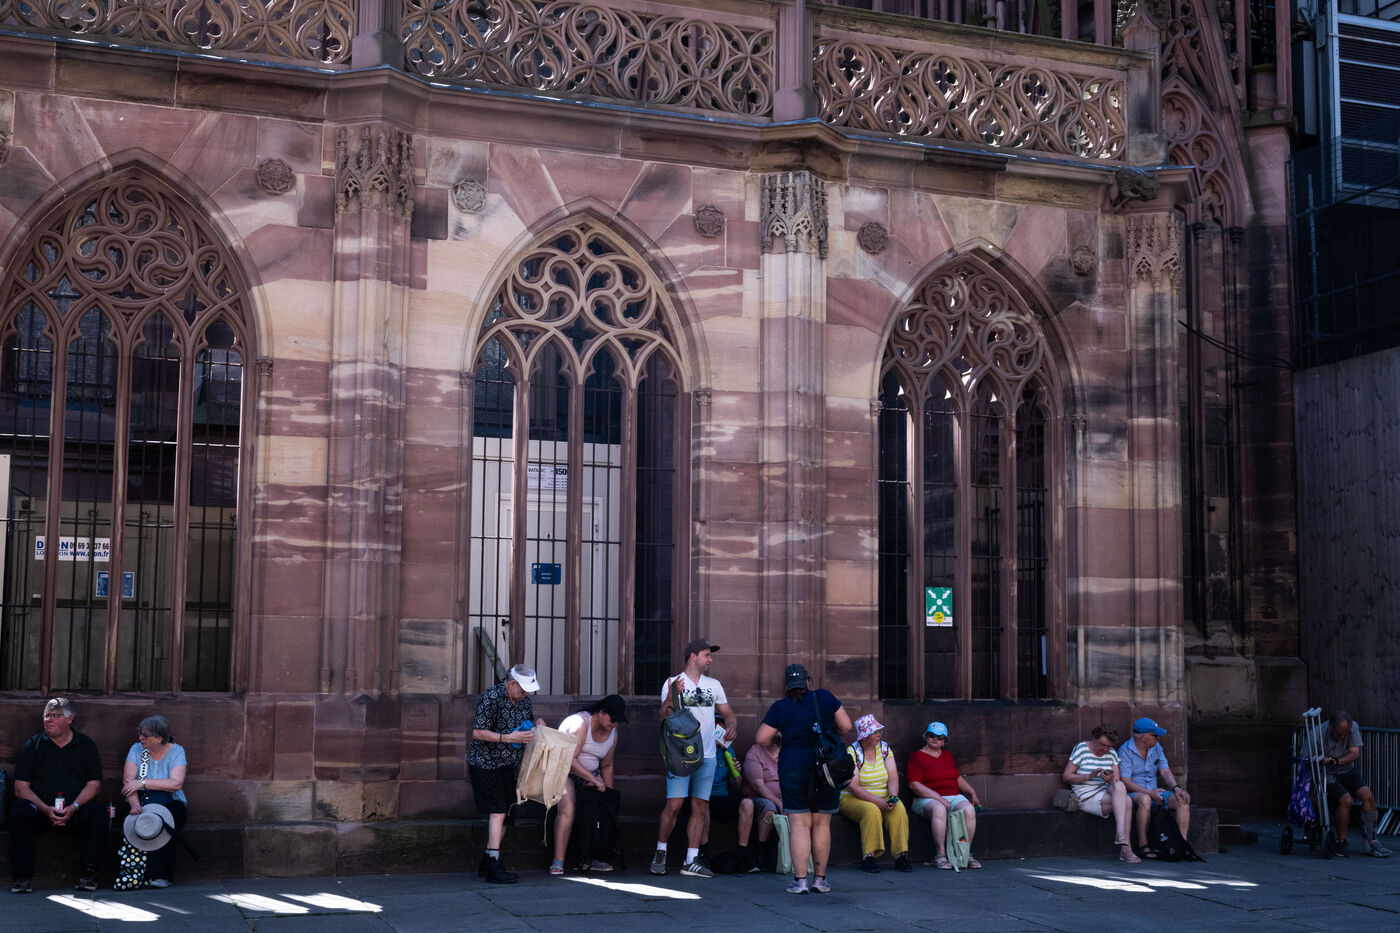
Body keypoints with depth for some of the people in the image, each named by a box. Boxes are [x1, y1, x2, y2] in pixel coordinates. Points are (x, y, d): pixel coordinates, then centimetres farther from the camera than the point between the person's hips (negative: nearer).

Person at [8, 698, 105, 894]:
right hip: (41, 809, 0)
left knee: (97, 812, -29)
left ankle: (89, 872, -24)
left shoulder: (86, 745, 10)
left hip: (75, 810, 0)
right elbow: (21, 787, 1)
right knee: (20, 811, -31)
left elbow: (94, 784, 4)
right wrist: (45, 809, -16)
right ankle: (23, 877, -26)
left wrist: (74, 807, -15)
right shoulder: (32, 746, 9)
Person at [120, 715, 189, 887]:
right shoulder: (137, 749, 5)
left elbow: (176, 783, -16)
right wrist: (135, 805, -24)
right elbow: (128, 781, -6)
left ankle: (161, 876, -30)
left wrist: (142, 783, -16)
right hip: (142, 803, 2)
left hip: (170, 804, -2)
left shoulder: (176, 752, -1)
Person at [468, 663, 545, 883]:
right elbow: (477, 733, -22)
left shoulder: (523, 700, 6)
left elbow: (527, 718, 24)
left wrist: (536, 722, 0)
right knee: (498, 812, -15)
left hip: (506, 765, 8)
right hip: (486, 764, -8)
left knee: (502, 814, 10)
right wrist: (509, 738, -27)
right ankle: (494, 868, -15)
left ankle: (486, 864, 21)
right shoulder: (491, 698, -19)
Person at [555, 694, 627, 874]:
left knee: (602, 810, -2)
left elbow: (607, 766, 14)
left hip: (589, 775, 8)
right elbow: (569, 760, -30)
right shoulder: (581, 723, -23)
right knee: (568, 807, -28)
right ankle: (558, 862, -30)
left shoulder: (612, 732, 2)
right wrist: (595, 780, -29)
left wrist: (610, 793, 10)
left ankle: (590, 859, 11)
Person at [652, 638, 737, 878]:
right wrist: (672, 696, -26)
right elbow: (665, 715, -7)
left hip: (707, 756, 5)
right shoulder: (672, 683, 2)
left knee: (700, 807, 1)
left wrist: (731, 726, -1)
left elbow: (727, 712, 21)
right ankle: (660, 852, 6)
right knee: (674, 805, -11)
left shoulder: (714, 685, 16)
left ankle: (691, 861, 5)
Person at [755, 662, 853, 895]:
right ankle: (820, 879, 11)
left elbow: (761, 739, -1)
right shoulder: (825, 698, 2)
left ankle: (800, 879, -7)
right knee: (822, 824, 8)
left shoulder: (779, 708, -1)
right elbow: (846, 726, 3)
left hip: (794, 770, -2)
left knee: (799, 824, -2)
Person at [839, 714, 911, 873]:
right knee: (872, 811, -35)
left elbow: (893, 778, 1)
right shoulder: (852, 752, -10)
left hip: (883, 799, 4)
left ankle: (901, 856, -25)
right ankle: (867, 858, -31)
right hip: (853, 799, -4)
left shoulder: (884, 748, 5)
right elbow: (853, 787, -17)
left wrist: (893, 796, -21)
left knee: (899, 809, -26)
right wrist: (878, 801, -25)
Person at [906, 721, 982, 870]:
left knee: (969, 809, -29)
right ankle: (940, 855, -36)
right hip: (927, 799, -5)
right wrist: (938, 798, -17)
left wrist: (972, 793, 27)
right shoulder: (917, 757, 1)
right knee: (939, 809, -40)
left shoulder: (948, 755, 21)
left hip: (953, 797, 5)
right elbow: (914, 785, -9)